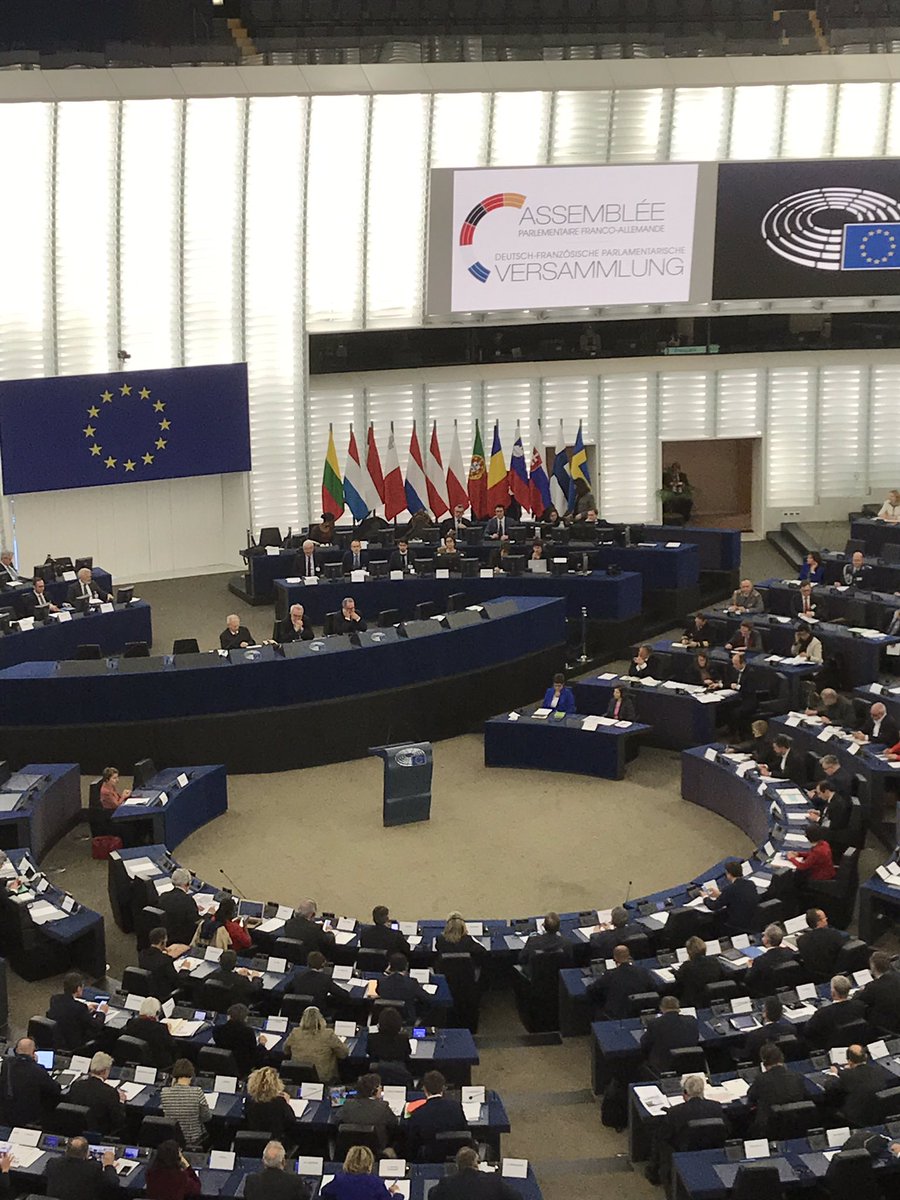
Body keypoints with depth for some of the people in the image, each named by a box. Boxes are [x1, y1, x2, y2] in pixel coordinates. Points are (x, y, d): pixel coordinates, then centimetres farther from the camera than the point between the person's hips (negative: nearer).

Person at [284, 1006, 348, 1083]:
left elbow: (286, 1051, 10)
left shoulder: (295, 1034, -9)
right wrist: (341, 1042, 16)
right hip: (323, 1079, -2)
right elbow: (344, 1053, -5)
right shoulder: (328, 1035, -16)